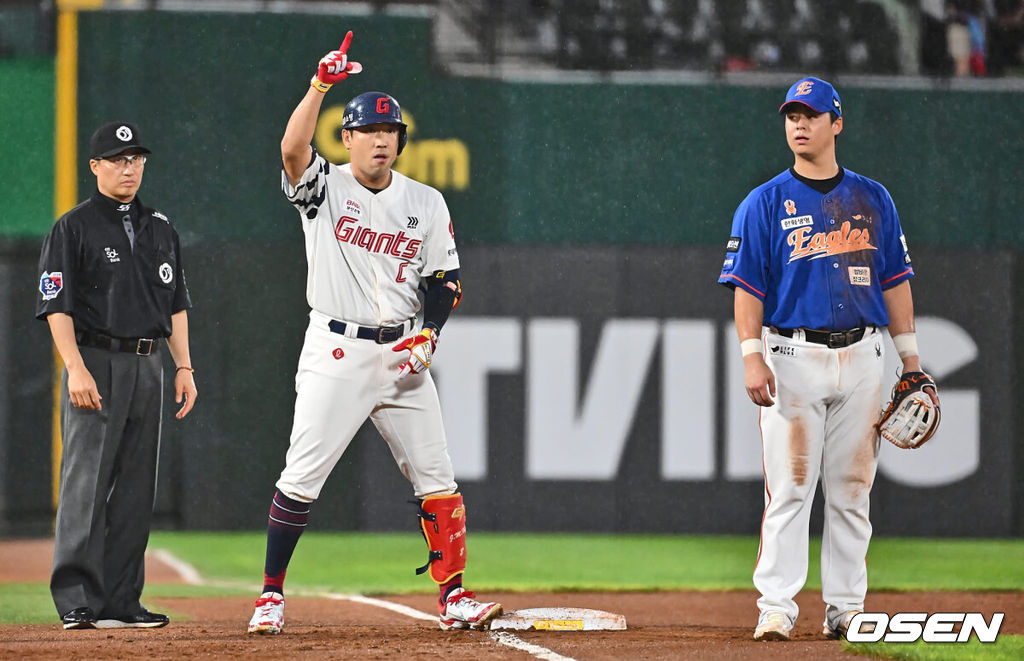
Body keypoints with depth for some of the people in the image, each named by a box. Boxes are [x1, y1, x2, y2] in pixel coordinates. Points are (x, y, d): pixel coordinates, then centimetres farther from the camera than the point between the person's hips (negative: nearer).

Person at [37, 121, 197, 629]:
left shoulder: (160, 229, 16)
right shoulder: (73, 228, -3)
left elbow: (176, 303, 20)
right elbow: (57, 305, -9)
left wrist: (184, 367, 11)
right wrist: (77, 369, -19)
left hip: (147, 366, 6)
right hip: (95, 362, -6)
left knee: (136, 489, 6)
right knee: (86, 483, -10)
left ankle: (121, 601, 9)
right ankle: (77, 601, -12)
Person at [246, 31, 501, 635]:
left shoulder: (427, 204, 9)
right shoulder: (324, 188, -1)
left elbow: (446, 280, 10)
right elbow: (293, 149, -22)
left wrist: (429, 334, -7)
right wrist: (320, 85, -33)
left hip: (401, 354, 3)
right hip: (336, 352, -3)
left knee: (437, 479, 0)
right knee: (302, 477, -5)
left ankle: (455, 598, 5)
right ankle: (272, 594, 5)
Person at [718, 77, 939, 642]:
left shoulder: (873, 199, 11)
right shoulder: (764, 204, 2)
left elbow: (894, 280, 14)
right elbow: (747, 287, -3)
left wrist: (910, 358, 9)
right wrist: (752, 357, -14)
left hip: (860, 357, 3)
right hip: (793, 356, -3)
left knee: (852, 489, 4)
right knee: (789, 489, -8)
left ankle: (845, 606, 10)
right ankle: (776, 608, -7)